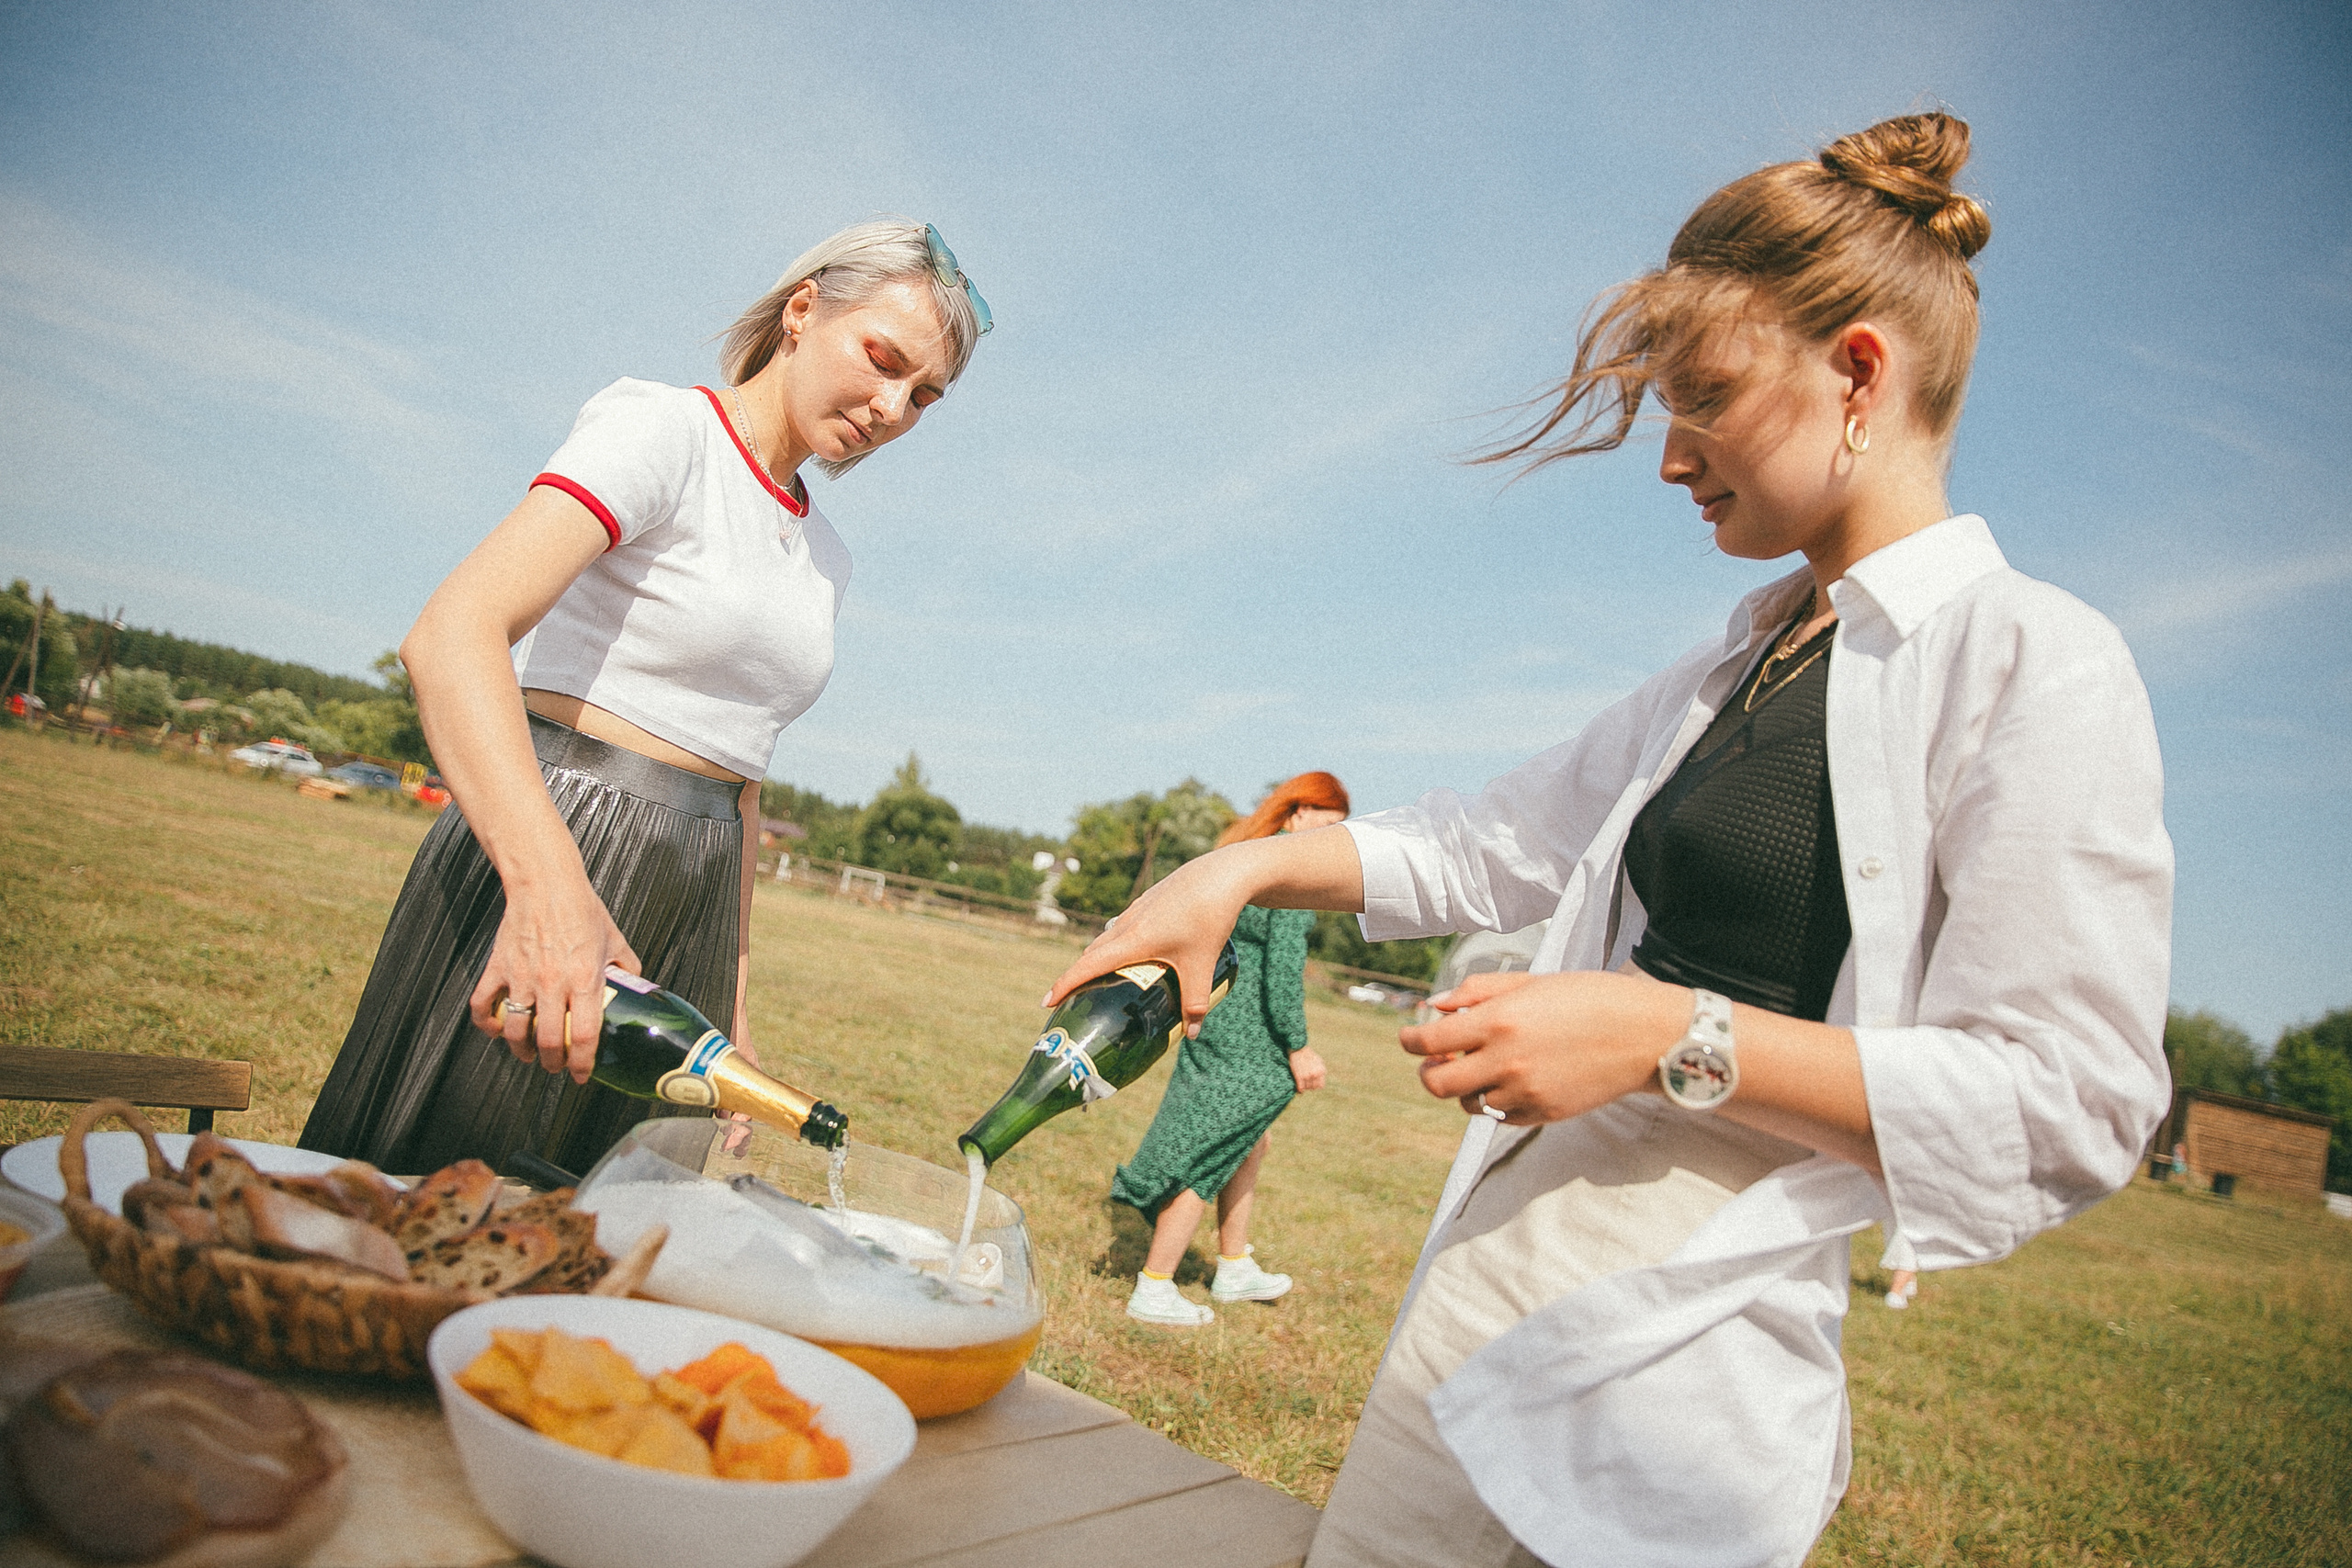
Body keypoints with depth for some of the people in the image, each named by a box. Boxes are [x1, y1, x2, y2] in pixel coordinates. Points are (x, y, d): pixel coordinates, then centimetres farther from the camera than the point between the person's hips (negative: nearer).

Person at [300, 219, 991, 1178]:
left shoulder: (824, 558, 15)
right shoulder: (665, 430, -9)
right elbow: (451, 637, -25)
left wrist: (733, 1002, 15)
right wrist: (547, 879, -40)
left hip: (695, 908, 7)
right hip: (538, 857, -7)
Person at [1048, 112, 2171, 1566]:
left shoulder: (2034, 662, -11)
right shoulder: (1728, 676, 13)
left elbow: (2068, 1106, -16)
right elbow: (1487, 844, 18)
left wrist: (1675, 1036, -20)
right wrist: (1248, 867, 7)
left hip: (1670, 1351, -7)